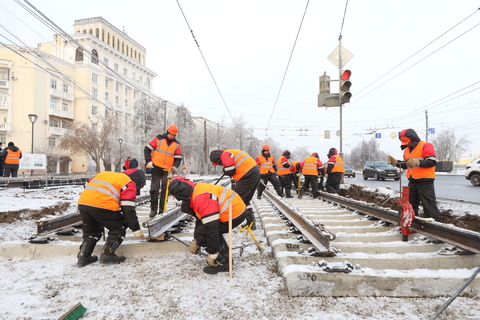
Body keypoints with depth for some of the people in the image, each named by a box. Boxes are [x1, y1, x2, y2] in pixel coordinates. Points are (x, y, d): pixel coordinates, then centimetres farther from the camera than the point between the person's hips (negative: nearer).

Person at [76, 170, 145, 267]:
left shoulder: (104, 173, 32)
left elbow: (87, 184, 30)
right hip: (102, 206, -7)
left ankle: (83, 257, 27)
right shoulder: (129, 184, 10)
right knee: (120, 227, 13)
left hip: (82, 203, 7)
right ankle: (107, 255, 10)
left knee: (91, 230, 28)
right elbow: (128, 209, 1)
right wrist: (136, 229, 4)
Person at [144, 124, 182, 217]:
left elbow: (178, 158, 9)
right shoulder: (159, 139, -1)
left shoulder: (176, 144, 6)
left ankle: (162, 210, 13)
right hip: (156, 168, -2)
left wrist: (175, 166, -9)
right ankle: (153, 209, 10)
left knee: (165, 190, 4)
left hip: (168, 170, 2)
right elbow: (147, 149, 0)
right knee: (154, 189, 0)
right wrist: (148, 162, -8)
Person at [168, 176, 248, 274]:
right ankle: (225, 257, 26)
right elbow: (201, 217, 23)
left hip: (234, 214, -10)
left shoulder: (201, 199, -23)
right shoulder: (197, 191, 11)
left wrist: (213, 254, -14)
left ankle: (222, 262, 2)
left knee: (202, 233, -6)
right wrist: (196, 241, 30)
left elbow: (211, 226, -24)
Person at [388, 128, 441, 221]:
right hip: (412, 181, 8)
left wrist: (417, 162, -30)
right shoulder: (407, 150, 14)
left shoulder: (426, 146, -10)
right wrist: (395, 162, 8)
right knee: (410, 204, 15)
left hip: (425, 181, -8)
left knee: (429, 205, -5)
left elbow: (432, 162, -19)